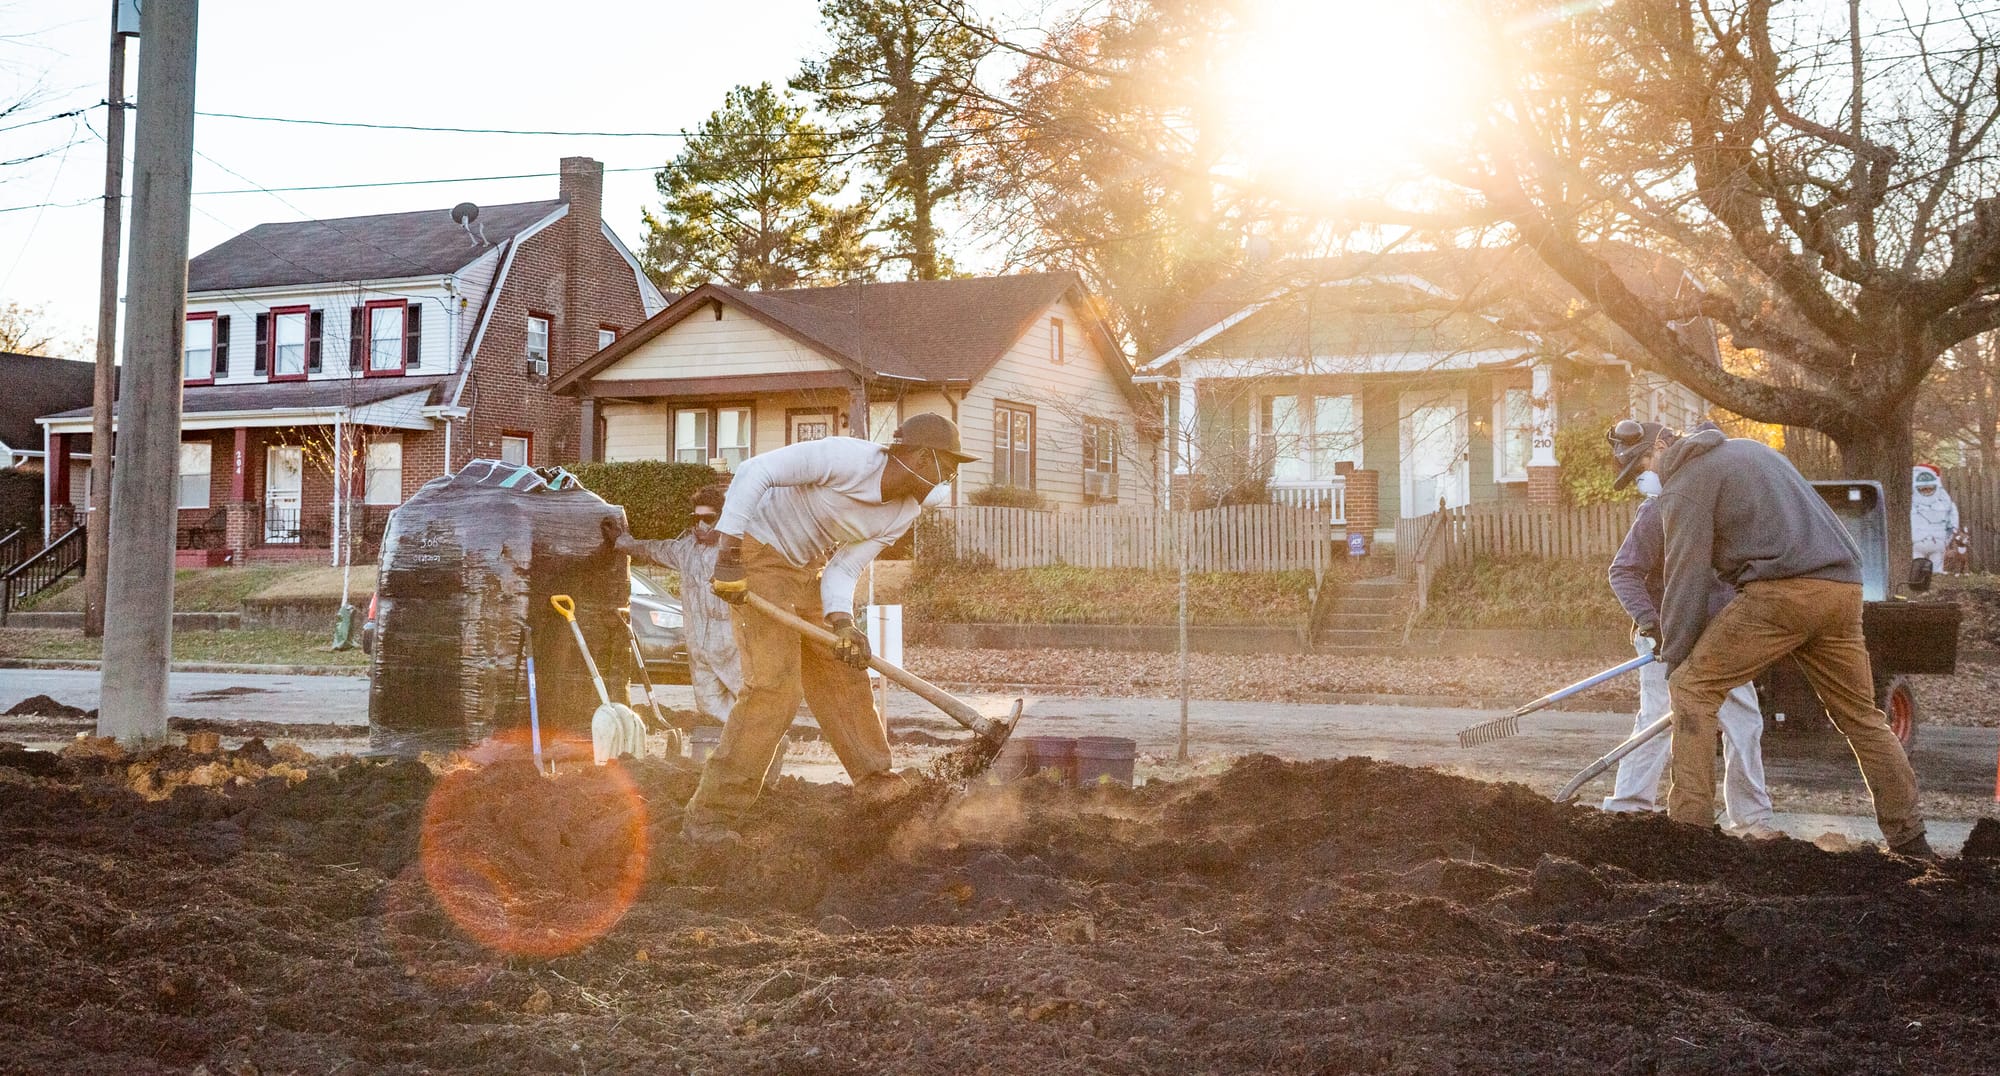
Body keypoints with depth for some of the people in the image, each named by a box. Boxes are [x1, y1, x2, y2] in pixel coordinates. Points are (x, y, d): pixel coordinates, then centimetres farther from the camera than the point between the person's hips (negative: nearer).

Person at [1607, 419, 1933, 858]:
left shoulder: (1684, 487, 1)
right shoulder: (1747, 447, 27)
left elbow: (1686, 579, -3)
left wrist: (1676, 663, 1)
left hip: (1783, 590, -8)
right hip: (1844, 587, 8)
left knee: (1692, 688, -2)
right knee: (1860, 714, 17)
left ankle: (1688, 824, -8)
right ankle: (1910, 840, 20)